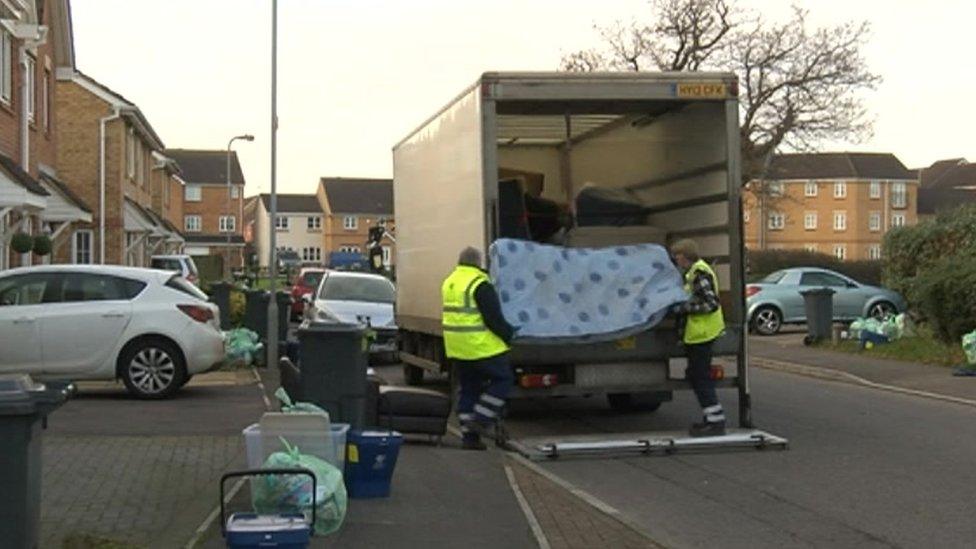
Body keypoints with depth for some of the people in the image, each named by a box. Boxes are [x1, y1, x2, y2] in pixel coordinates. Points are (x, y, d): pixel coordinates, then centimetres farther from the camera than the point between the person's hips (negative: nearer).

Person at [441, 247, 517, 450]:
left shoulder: (448, 283, 13)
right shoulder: (480, 285, -14)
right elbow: (494, 319, -16)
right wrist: (509, 334, -2)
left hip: (457, 349, 8)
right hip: (482, 347, -8)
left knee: (469, 388, 13)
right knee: (502, 379, 5)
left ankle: (469, 435, 13)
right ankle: (482, 420, -2)